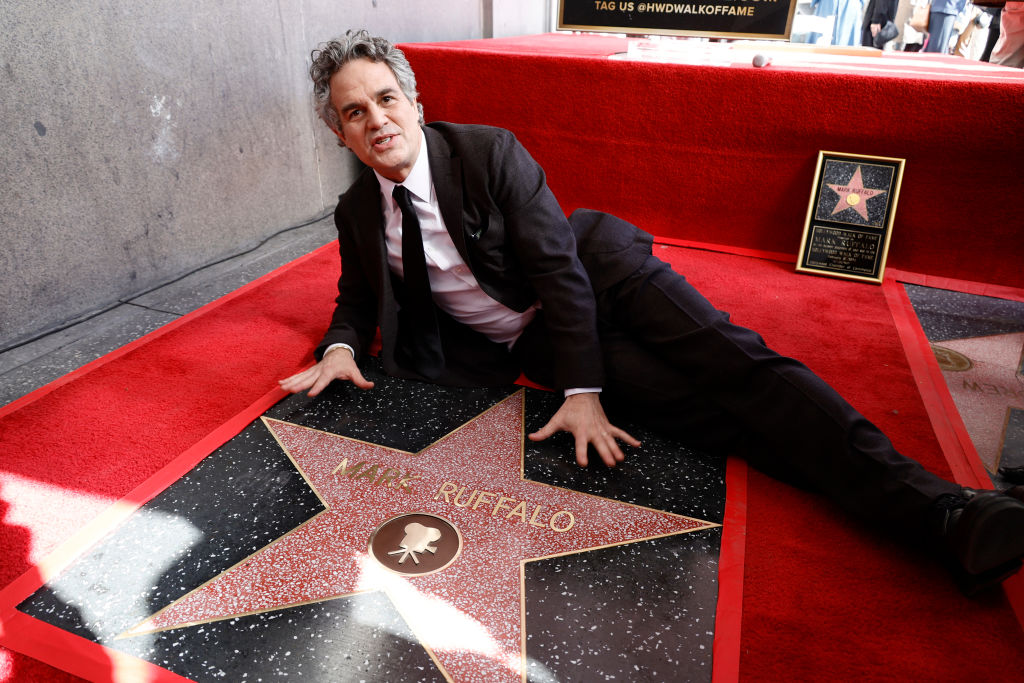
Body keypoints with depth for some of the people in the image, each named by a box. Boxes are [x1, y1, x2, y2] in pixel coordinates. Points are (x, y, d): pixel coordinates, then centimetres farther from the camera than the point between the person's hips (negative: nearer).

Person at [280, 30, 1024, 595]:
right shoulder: (356, 212, 3)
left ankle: (934, 504, -21)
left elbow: (559, 265, -15)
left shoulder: (488, 149, -10)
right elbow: (359, 297, 17)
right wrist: (342, 346, -10)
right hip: (530, 343, 1)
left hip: (596, 273, -1)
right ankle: (927, 509, -16)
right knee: (696, 405, -18)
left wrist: (584, 392, -22)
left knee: (730, 363, -22)